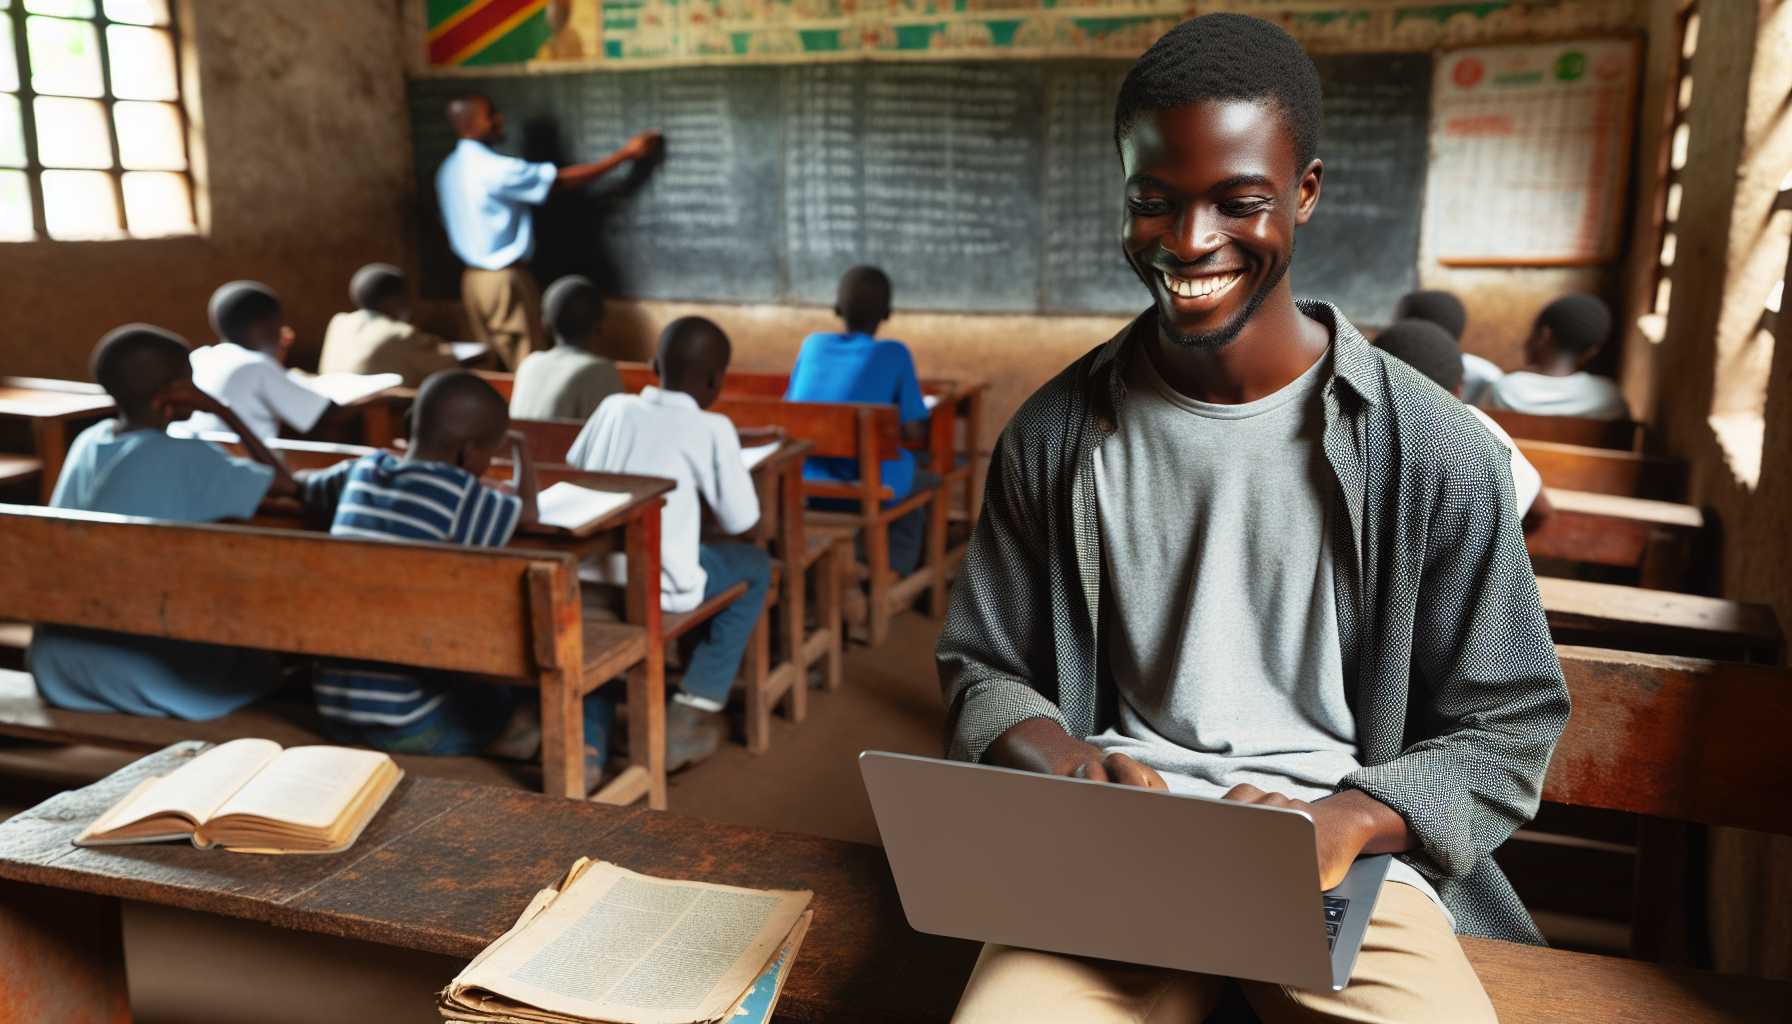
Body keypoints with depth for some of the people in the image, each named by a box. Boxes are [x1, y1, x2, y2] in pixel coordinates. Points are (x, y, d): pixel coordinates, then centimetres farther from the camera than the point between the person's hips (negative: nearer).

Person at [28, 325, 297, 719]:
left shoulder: (87, 442, 7)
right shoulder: (187, 458, -13)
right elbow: (286, 484, -1)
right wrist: (221, 411, 1)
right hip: (133, 674, -6)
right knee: (264, 670, 17)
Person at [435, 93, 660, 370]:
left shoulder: (448, 170, 8)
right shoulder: (495, 169, -19)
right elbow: (564, 179, -16)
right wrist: (626, 153, -12)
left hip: (473, 277, 9)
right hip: (505, 280, -9)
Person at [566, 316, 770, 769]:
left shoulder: (613, 407, 6)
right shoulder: (713, 429, -8)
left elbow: (572, 469, 19)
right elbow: (741, 519, -4)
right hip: (657, 587, -6)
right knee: (754, 566, 20)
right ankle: (690, 719, 13)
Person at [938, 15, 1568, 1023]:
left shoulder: (1438, 451, -4)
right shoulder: (1053, 435, 1)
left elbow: (1506, 730, 2)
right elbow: (984, 666, 10)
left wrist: (1342, 821, -16)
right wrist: (1066, 760, -12)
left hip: (1347, 863, 0)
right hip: (1110, 855, 1)